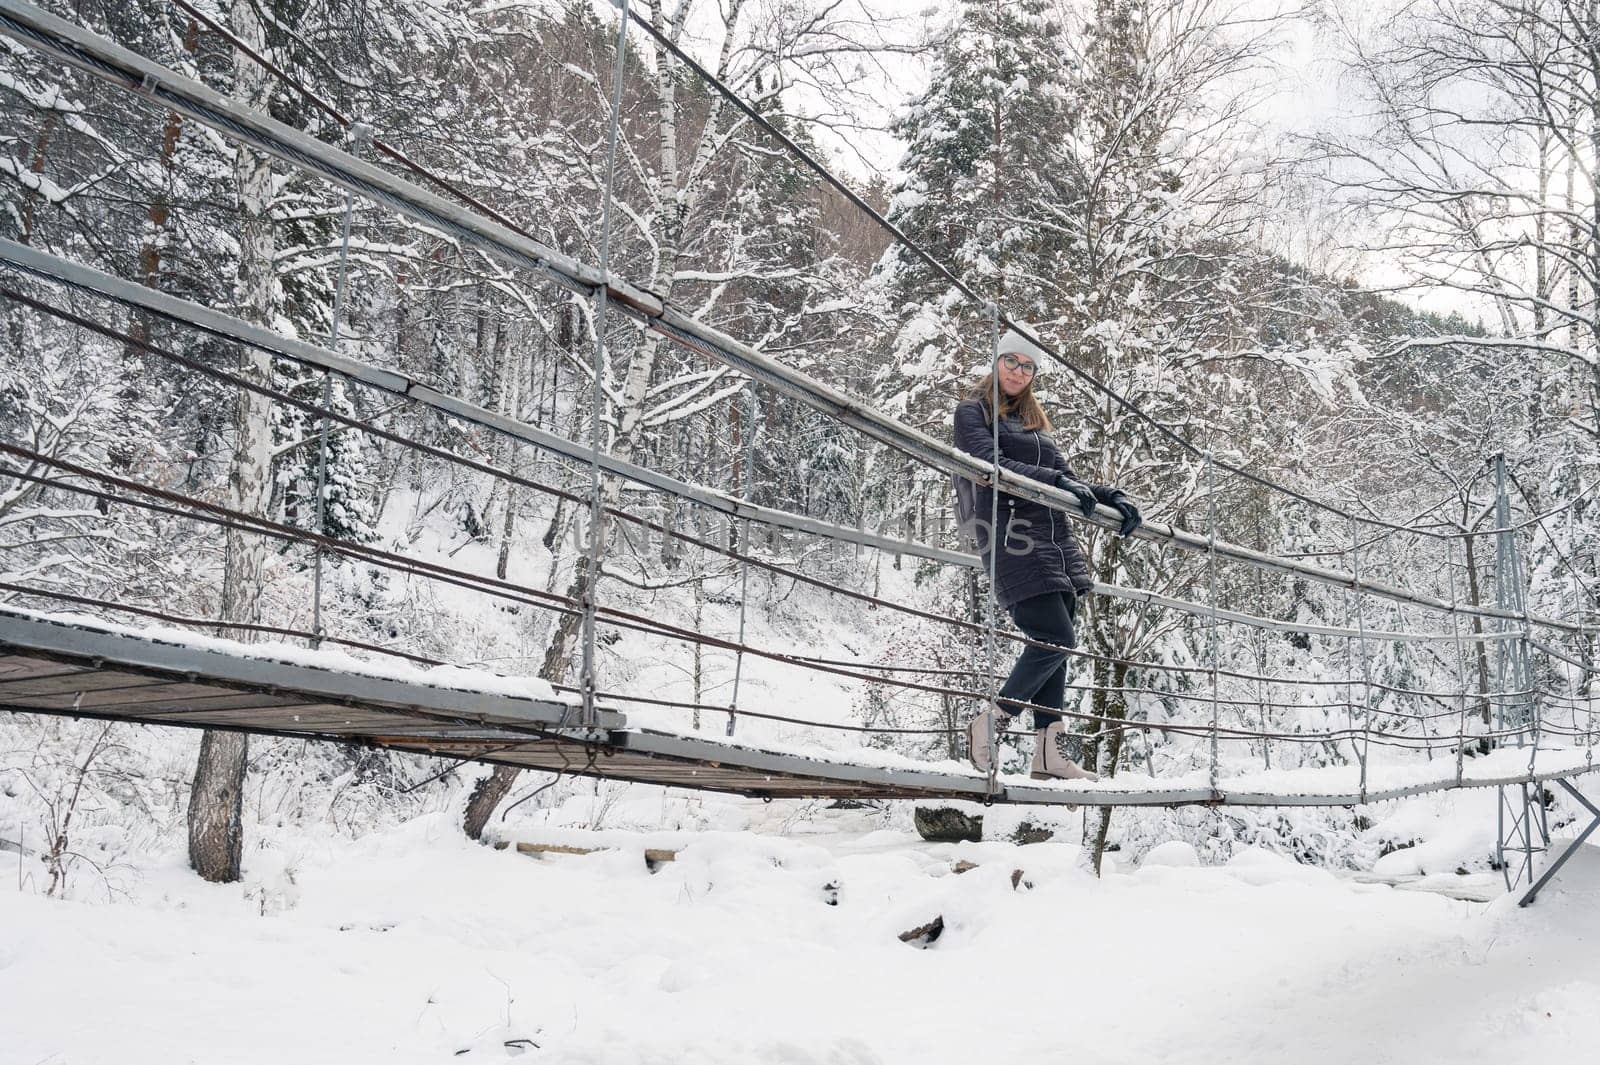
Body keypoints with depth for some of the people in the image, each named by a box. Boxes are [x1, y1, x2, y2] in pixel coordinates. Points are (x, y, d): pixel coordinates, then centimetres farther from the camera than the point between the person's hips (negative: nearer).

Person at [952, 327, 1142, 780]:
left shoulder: (1032, 420, 24)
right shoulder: (973, 411, 3)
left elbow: (1063, 476, 18)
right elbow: (992, 465, -13)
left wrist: (1110, 496, 1)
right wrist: (1057, 480, -22)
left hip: (1053, 540, 8)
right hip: (1013, 540, -8)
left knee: (1053, 645, 3)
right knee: (1056, 639, -16)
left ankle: (1050, 752, 5)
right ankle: (990, 724, -6)